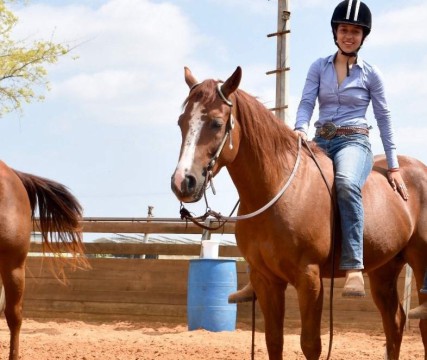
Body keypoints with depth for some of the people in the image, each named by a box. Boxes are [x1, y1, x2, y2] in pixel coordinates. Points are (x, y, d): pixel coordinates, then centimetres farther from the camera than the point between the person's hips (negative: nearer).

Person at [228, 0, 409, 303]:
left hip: (354, 142, -4)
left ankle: (354, 269, -46)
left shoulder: (371, 74, 5)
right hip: (320, 142, 4)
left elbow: (384, 119, 9)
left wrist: (394, 167, 8)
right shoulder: (319, 67, 11)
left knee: (346, 184, -40)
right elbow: (306, 103, 0)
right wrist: (301, 129, -23)